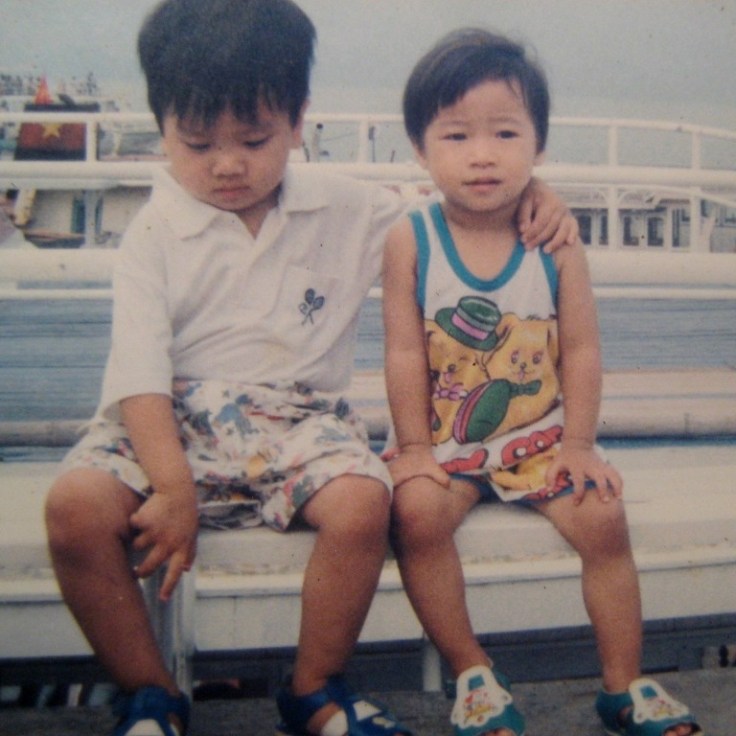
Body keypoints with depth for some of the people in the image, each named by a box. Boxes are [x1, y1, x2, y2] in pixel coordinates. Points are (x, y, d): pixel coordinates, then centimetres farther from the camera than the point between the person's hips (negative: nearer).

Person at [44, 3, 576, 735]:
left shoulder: (346, 210, 8)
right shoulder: (154, 231, 0)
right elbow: (139, 369, -9)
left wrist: (529, 195, -1)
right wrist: (173, 488, -19)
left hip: (297, 420, 1)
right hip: (172, 421, 0)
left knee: (362, 502, -30)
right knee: (76, 505, -27)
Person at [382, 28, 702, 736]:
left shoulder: (555, 242, -5)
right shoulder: (409, 241, -8)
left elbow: (581, 348, -3)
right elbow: (405, 354, -8)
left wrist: (578, 444, -7)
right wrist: (414, 448, -10)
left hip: (541, 432, 2)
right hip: (444, 438, -1)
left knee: (603, 517, -16)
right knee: (416, 511, -27)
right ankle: (472, 675, -6)